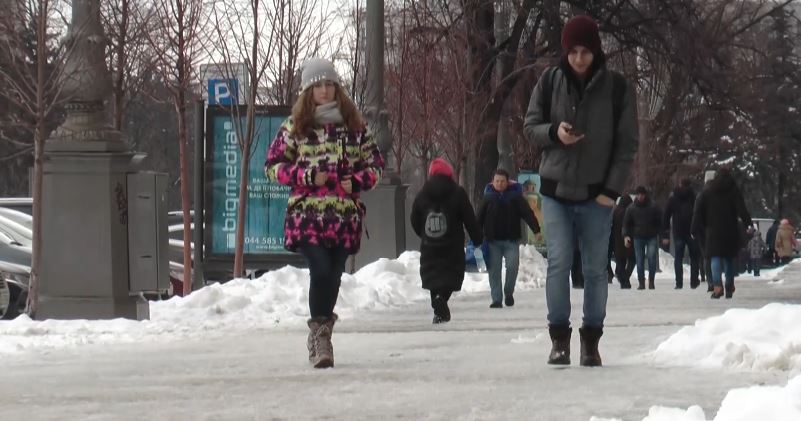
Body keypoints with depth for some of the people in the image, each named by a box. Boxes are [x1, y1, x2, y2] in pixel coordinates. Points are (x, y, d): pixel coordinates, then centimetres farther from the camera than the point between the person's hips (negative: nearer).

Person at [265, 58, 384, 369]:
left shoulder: (354, 126, 12)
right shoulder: (295, 127, 6)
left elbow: (375, 164, 16)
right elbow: (273, 165, 7)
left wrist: (357, 181, -4)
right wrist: (307, 176, -7)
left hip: (345, 214, 2)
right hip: (307, 213, -2)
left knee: (334, 276, 2)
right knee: (321, 270, -18)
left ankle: (319, 338, 16)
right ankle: (320, 332, -8)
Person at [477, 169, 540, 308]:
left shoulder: (515, 196, 1)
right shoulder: (488, 197, 4)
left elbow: (527, 213, -7)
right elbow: (479, 218, 8)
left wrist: (536, 229, -18)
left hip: (511, 240, -1)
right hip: (493, 240, 1)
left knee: (512, 266, -11)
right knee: (494, 269, -1)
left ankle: (508, 292, 13)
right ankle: (496, 299, 5)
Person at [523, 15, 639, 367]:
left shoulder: (617, 88, -4)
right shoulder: (550, 82, 0)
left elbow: (627, 143, -1)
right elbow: (530, 127, 6)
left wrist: (612, 189, -9)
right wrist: (554, 132, -16)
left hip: (596, 195, 0)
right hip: (555, 191, 1)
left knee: (595, 269, 4)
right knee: (559, 264, -7)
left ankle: (591, 340, 13)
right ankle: (559, 337, 1)